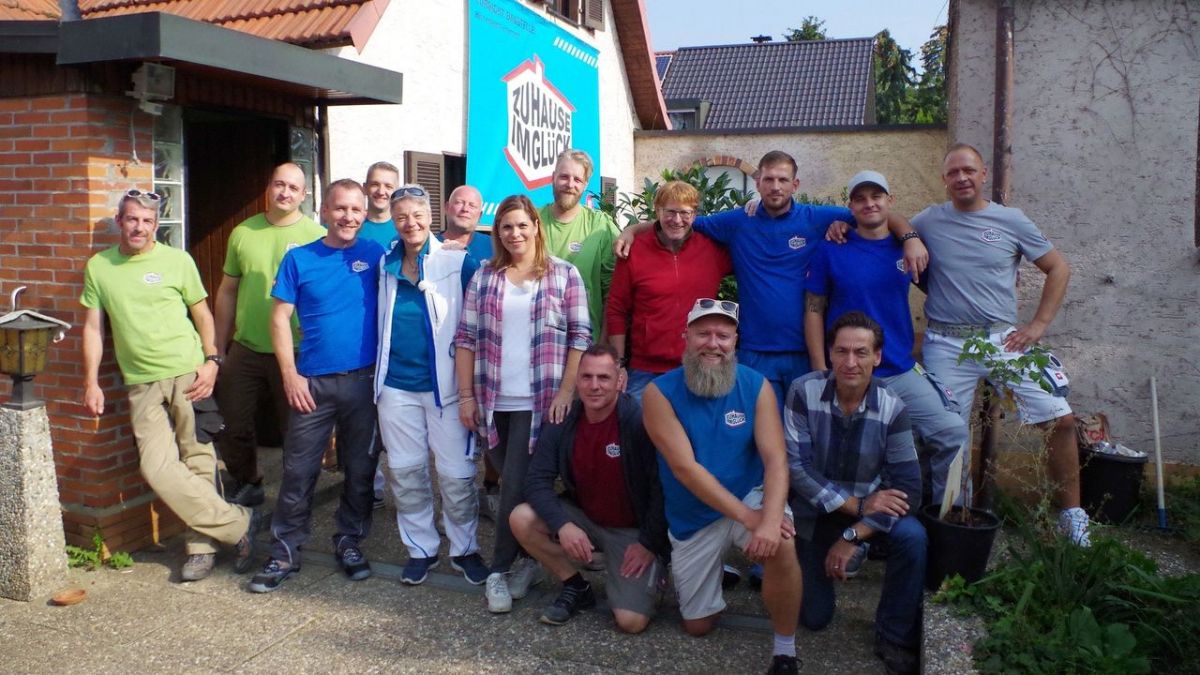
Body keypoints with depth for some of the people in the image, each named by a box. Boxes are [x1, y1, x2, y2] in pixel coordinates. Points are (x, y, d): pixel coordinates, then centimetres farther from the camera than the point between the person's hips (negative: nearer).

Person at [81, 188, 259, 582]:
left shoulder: (177, 261, 2)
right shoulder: (98, 267, 9)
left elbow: (203, 315, 6)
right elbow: (93, 327, 11)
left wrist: (211, 361, -6)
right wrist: (91, 383, 6)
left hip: (187, 375, -2)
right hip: (142, 384, 2)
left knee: (198, 463, 0)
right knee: (157, 467, -9)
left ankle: (202, 547, 14)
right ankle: (238, 524, 0)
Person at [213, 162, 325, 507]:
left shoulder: (317, 236, -7)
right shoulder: (242, 233, 4)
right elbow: (227, 291, 10)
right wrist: (219, 349, 11)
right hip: (245, 350, 4)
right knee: (234, 427, 13)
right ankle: (247, 486, 37)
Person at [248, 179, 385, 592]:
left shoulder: (374, 256, 2)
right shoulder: (299, 258, 2)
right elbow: (280, 318, 2)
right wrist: (290, 374, -6)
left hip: (364, 380, 1)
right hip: (312, 383, 0)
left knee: (360, 468, 10)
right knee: (299, 470, 4)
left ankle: (349, 541, 27)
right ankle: (285, 551, 17)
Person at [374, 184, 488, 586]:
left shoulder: (458, 261, -5)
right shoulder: (385, 265, 9)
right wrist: (378, 372, 14)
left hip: (444, 384, -4)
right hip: (396, 386, 4)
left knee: (456, 473, -1)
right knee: (404, 471, 10)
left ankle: (464, 548, 19)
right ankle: (420, 549, 26)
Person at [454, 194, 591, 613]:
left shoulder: (564, 275, 1)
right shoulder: (484, 277, 9)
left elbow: (580, 338, -2)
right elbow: (466, 338, 7)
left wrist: (566, 392, -11)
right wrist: (466, 395, 1)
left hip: (540, 402, -3)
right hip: (494, 402, 3)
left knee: (517, 487, -5)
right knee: (515, 485, 10)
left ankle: (501, 570, 10)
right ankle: (527, 561, 26)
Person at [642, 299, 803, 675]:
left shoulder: (756, 386, -11)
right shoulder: (660, 393, -16)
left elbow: (776, 460, -19)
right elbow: (685, 468, -22)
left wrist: (770, 518, -38)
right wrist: (749, 517, -28)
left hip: (750, 498, 0)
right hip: (692, 520, 1)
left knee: (781, 546, -34)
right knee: (697, 626, 10)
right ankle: (721, 565, 42)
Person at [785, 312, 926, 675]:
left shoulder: (892, 408, -17)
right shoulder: (803, 392, -20)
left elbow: (909, 489, -21)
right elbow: (794, 466, -23)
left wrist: (853, 536, -27)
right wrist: (857, 505, -27)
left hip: (869, 506, 1)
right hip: (814, 511, -1)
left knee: (912, 536, -31)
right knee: (815, 618, 3)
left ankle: (894, 637, -8)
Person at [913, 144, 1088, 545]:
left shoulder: (1011, 221, 4)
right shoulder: (928, 222, 4)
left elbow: (1059, 269, 10)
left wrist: (1038, 325, 1)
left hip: (1004, 339, 1)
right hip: (946, 346, 0)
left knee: (1060, 418, -6)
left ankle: (1071, 513, 10)